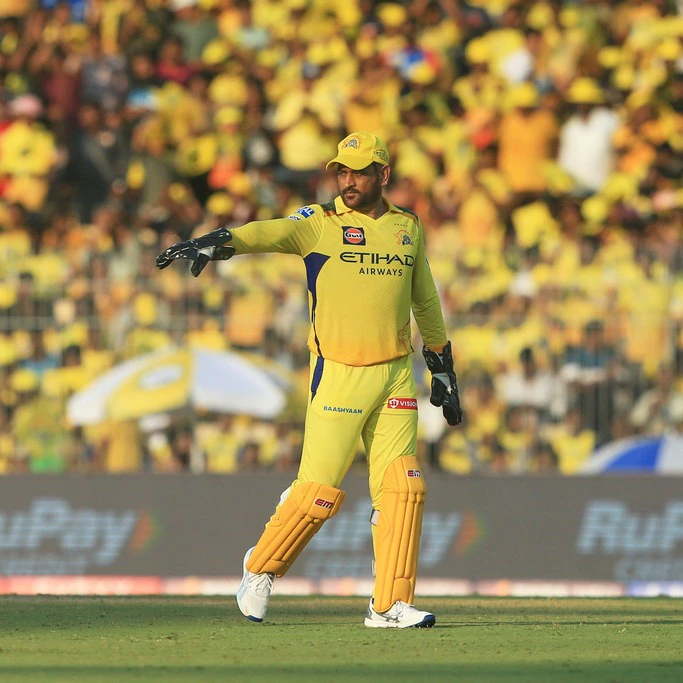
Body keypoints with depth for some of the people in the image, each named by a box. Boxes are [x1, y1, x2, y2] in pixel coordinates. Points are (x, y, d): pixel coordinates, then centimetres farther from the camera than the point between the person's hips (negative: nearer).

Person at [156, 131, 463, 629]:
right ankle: (262, 568, 18)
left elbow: (425, 302, 23)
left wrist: (443, 368, 24)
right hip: (339, 377, -4)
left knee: (403, 487, -5)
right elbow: (269, 233, -22)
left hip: (396, 379, 4)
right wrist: (218, 242, -41)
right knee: (320, 491, -6)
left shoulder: (408, 228, 12)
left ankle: (391, 604, 1)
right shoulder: (320, 224, -2)